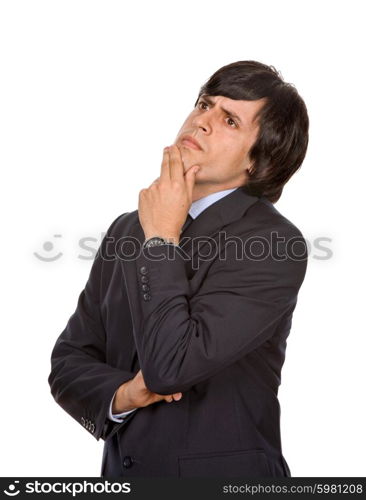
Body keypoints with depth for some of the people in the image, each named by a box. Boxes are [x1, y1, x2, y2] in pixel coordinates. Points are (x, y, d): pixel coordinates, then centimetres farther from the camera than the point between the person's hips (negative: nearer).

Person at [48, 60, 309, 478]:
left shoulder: (275, 245, -18)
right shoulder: (127, 229, 1)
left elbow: (170, 365, -25)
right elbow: (69, 361, 2)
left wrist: (161, 240, -19)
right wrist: (122, 394, -17)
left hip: (223, 474, -4)